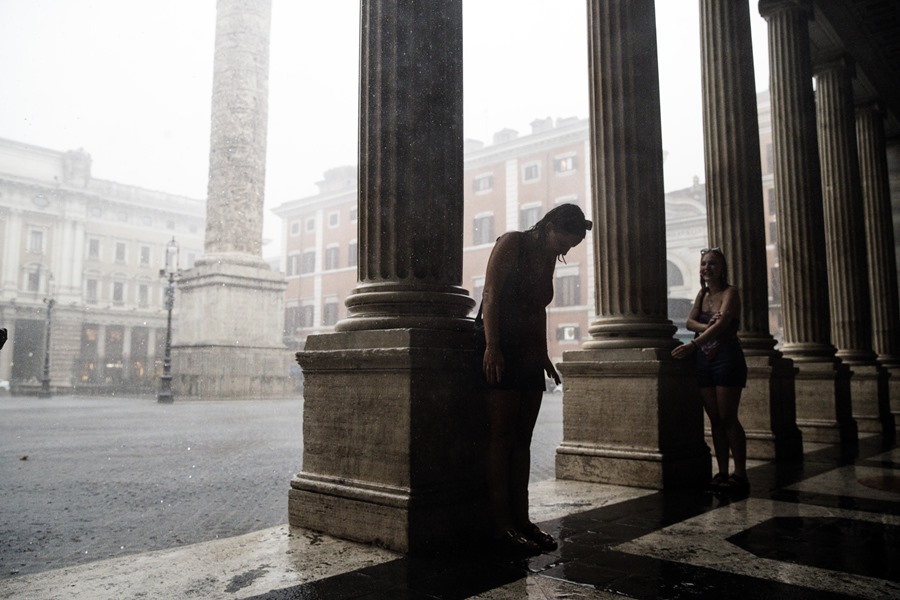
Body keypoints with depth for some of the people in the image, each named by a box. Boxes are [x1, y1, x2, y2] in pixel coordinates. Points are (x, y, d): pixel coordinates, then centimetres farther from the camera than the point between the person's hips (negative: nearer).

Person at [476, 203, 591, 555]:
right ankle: (502, 528, -6)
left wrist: (543, 355, 17)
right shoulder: (512, 243, -4)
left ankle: (520, 520, 11)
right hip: (500, 350, -8)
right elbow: (491, 295, -13)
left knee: (522, 439, 6)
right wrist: (492, 346, -22)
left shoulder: (547, 258, 18)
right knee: (501, 437, -9)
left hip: (529, 355, 8)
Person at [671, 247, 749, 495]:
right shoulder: (702, 294, 15)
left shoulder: (730, 292, -4)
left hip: (727, 358, -6)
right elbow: (690, 321, 4)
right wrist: (707, 327, -18)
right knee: (715, 419, 6)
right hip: (704, 360, 6)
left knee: (728, 418, -7)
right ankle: (722, 473, 11)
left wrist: (693, 344, -30)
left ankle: (740, 475, -2)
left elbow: (721, 323, -19)